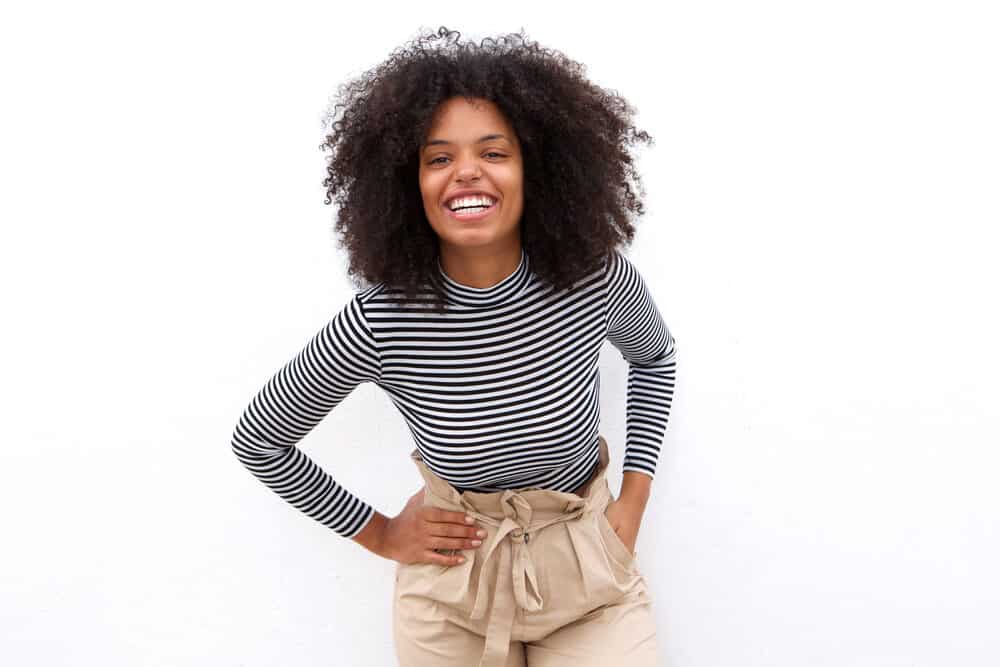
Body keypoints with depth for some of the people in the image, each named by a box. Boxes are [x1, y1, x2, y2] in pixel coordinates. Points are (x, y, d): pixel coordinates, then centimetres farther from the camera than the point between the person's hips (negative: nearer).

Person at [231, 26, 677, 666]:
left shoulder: (599, 278, -17)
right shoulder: (378, 321, -21)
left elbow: (656, 357, 8)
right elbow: (258, 441, -5)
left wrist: (634, 500, 0)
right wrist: (378, 533, -1)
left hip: (592, 570, 1)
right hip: (452, 588, 0)